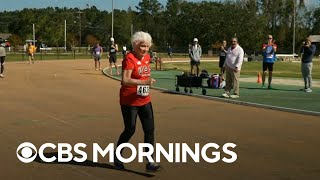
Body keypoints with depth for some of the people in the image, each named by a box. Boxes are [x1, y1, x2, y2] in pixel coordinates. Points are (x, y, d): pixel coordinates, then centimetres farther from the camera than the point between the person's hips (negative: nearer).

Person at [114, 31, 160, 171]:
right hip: (129, 102, -7)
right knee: (130, 130, 3)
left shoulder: (147, 57, 6)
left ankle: (150, 162, 6)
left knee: (150, 130, 1)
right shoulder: (130, 59, -18)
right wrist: (144, 82, -38)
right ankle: (116, 156, 28)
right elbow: (125, 80, -29)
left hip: (145, 101, 7)